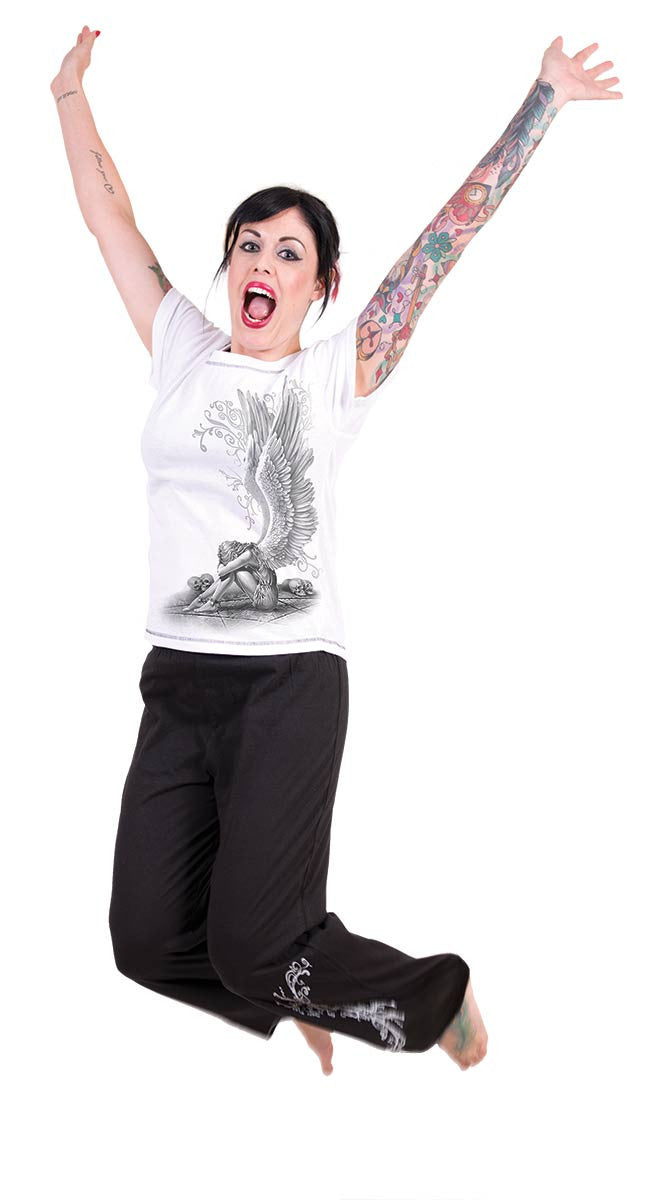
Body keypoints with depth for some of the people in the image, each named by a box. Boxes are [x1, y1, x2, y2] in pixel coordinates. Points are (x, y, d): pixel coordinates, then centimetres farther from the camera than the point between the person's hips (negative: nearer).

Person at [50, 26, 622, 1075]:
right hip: (178, 676, 4)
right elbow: (111, 219, 19)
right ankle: (296, 1003, 30)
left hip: (289, 681, -4)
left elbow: (450, 232, 4)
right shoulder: (182, 351, 12)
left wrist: (544, 102, 6)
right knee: (148, 939, 0)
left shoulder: (339, 373, 3)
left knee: (254, 945, -11)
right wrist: (71, 94, 19)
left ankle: (438, 999, 17)